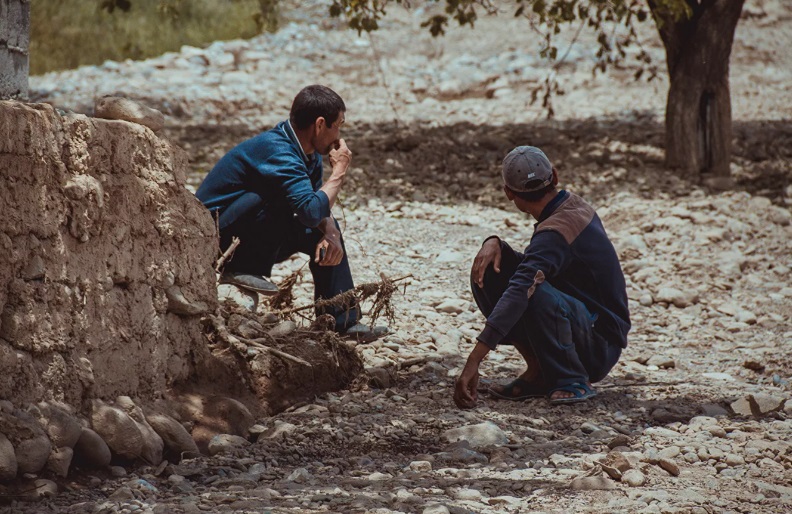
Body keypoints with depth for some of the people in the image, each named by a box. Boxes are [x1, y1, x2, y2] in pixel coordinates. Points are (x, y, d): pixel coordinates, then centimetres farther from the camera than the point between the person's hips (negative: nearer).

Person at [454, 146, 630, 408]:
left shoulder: (555, 233, -26)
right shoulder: (573, 205, 2)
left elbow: (519, 292, -38)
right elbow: (532, 265, 13)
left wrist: (473, 362, -44)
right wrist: (494, 243, -10)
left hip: (600, 346, -9)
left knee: (536, 292, -38)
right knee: (489, 269, -3)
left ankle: (574, 382, -16)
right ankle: (538, 374, -2)